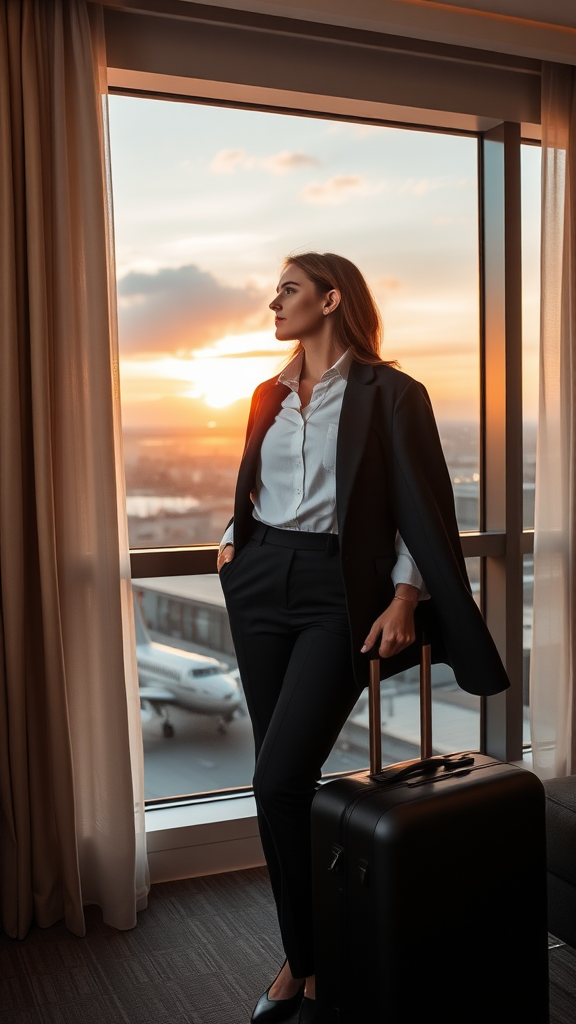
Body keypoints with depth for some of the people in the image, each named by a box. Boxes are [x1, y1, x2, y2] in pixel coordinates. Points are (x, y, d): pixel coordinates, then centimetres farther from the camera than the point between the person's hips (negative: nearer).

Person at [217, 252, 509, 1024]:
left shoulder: (389, 393, -2)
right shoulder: (271, 396, 15)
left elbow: (423, 505, -5)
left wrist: (404, 598, -14)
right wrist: (232, 540, 11)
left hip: (339, 590, -6)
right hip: (261, 584, 6)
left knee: (280, 780, -15)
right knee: (281, 781, 7)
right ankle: (303, 959, 22)